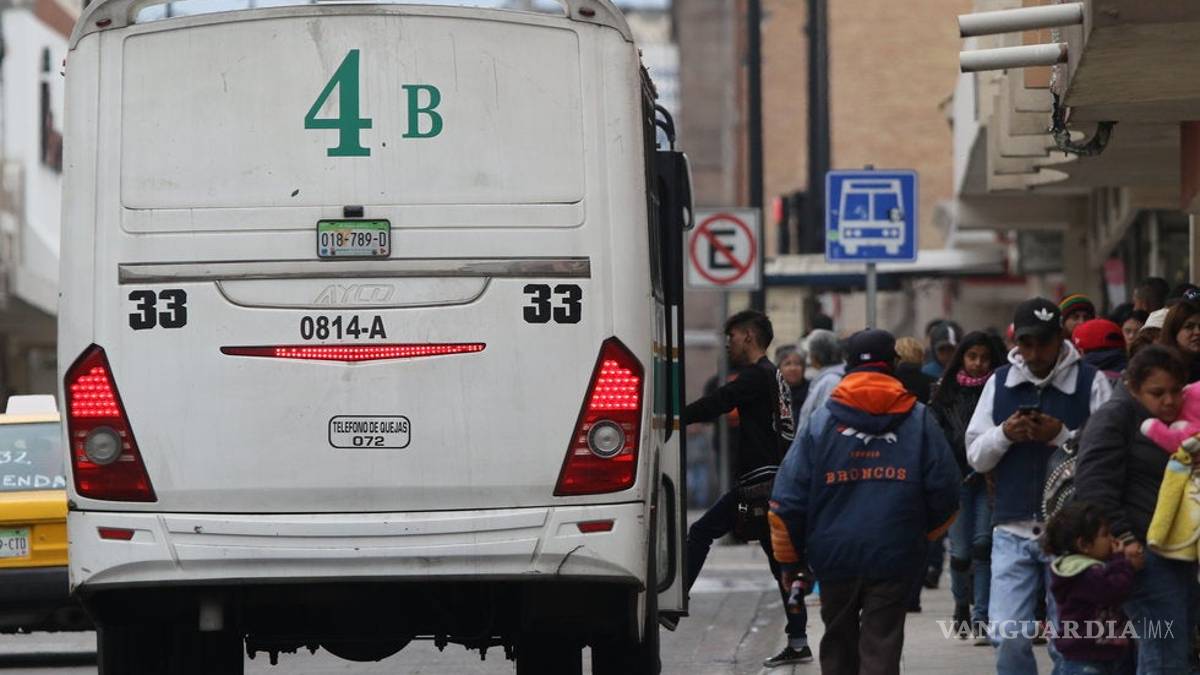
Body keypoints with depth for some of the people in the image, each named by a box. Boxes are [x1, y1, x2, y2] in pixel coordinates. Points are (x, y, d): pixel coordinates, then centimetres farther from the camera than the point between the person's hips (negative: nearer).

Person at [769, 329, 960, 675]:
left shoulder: (821, 422, 1)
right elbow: (945, 490, 2)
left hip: (834, 556, 1)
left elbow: (787, 498, -1)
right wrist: (928, 530, 22)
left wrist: (789, 560, 10)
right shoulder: (919, 420, 0)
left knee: (839, 647, 17)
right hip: (894, 557, -1)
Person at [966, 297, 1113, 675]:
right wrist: (1004, 434, -10)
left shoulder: (1090, 383, -1)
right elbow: (975, 456, 9)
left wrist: (1062, 437, -18)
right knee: (1007, 636, -4)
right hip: (1012, 531, 3)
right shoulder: (999, 383, 10)